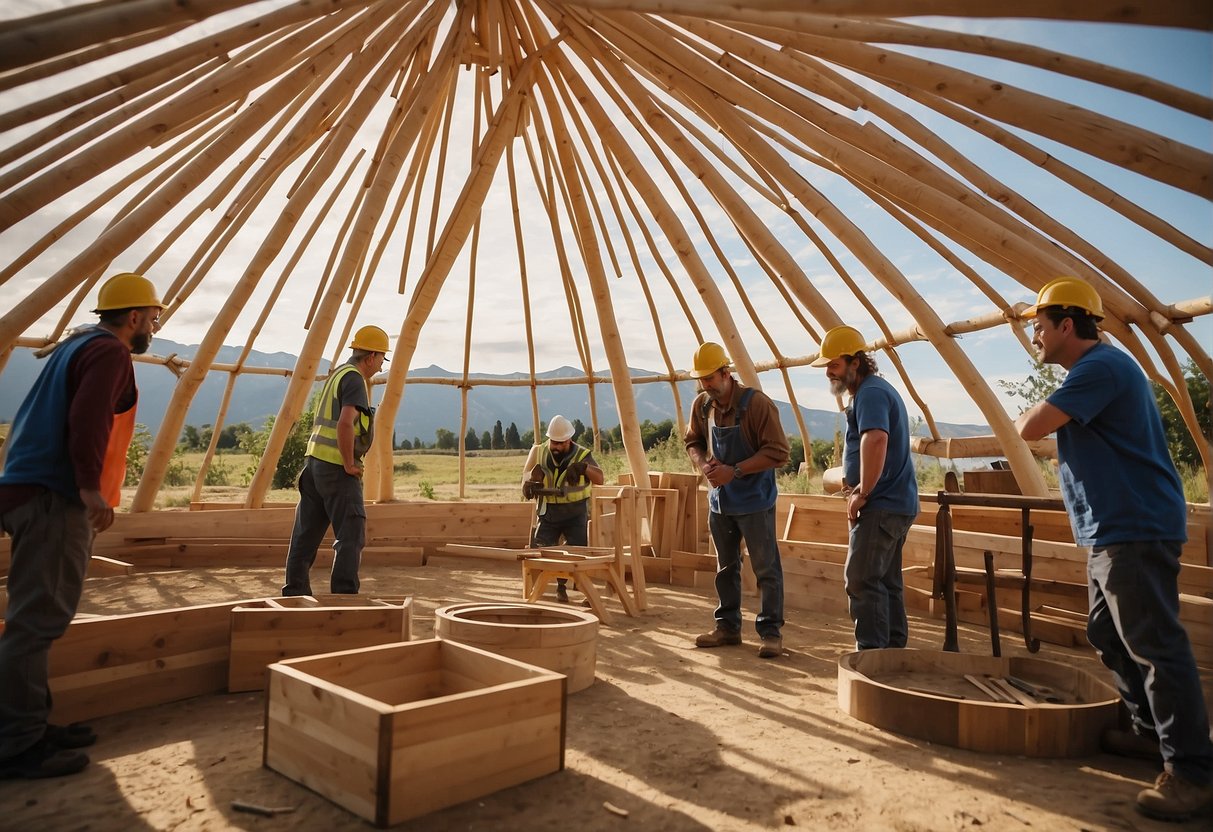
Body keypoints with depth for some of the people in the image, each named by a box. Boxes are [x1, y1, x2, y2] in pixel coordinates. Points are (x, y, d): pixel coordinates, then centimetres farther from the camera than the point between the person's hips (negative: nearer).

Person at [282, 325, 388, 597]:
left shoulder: (337, 374, 19)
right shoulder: (354, 379, -11)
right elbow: (345, 424, -26)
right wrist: (349, 463, -17)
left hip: (315, 461, 10)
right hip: (337, 468, -9)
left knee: (306, 534, 12)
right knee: (351, 535, -5)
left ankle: (295, 592, 18)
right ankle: (343, 595, -6)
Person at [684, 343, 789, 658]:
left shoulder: (756, 403, -18)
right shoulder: (702, 405, 0)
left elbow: (777, 453, -18)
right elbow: (692, 442, 13)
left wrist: (735, 471, -24)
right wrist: (703, 463, -9)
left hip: (754, 501, -6)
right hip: (719, 500, 6)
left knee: (766, 569, 1)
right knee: (725, 567, 16)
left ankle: (771, 632, 12)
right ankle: (727, 627, 28)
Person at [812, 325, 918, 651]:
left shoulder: (870, 393, -15)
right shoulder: (879, 389, 20)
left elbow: (876, 441, -32)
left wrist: (862, 493, -23)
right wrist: (858, 485, 12)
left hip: (881, 507, -11)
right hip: (896, 504, 11)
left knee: (861, 580, -10)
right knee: (886, 582, 15)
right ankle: (894, 651, 23)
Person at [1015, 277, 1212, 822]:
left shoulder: (1100, 367, -16)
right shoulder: (1093, 369, 18)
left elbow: (1030, 428, -22)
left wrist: (1027, 416, -2)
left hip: (1135, 531, -11)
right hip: (1113, 531, 11)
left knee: (1155, 646, -8)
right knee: (1109, 638, 17)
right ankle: (1152, 732, 29)